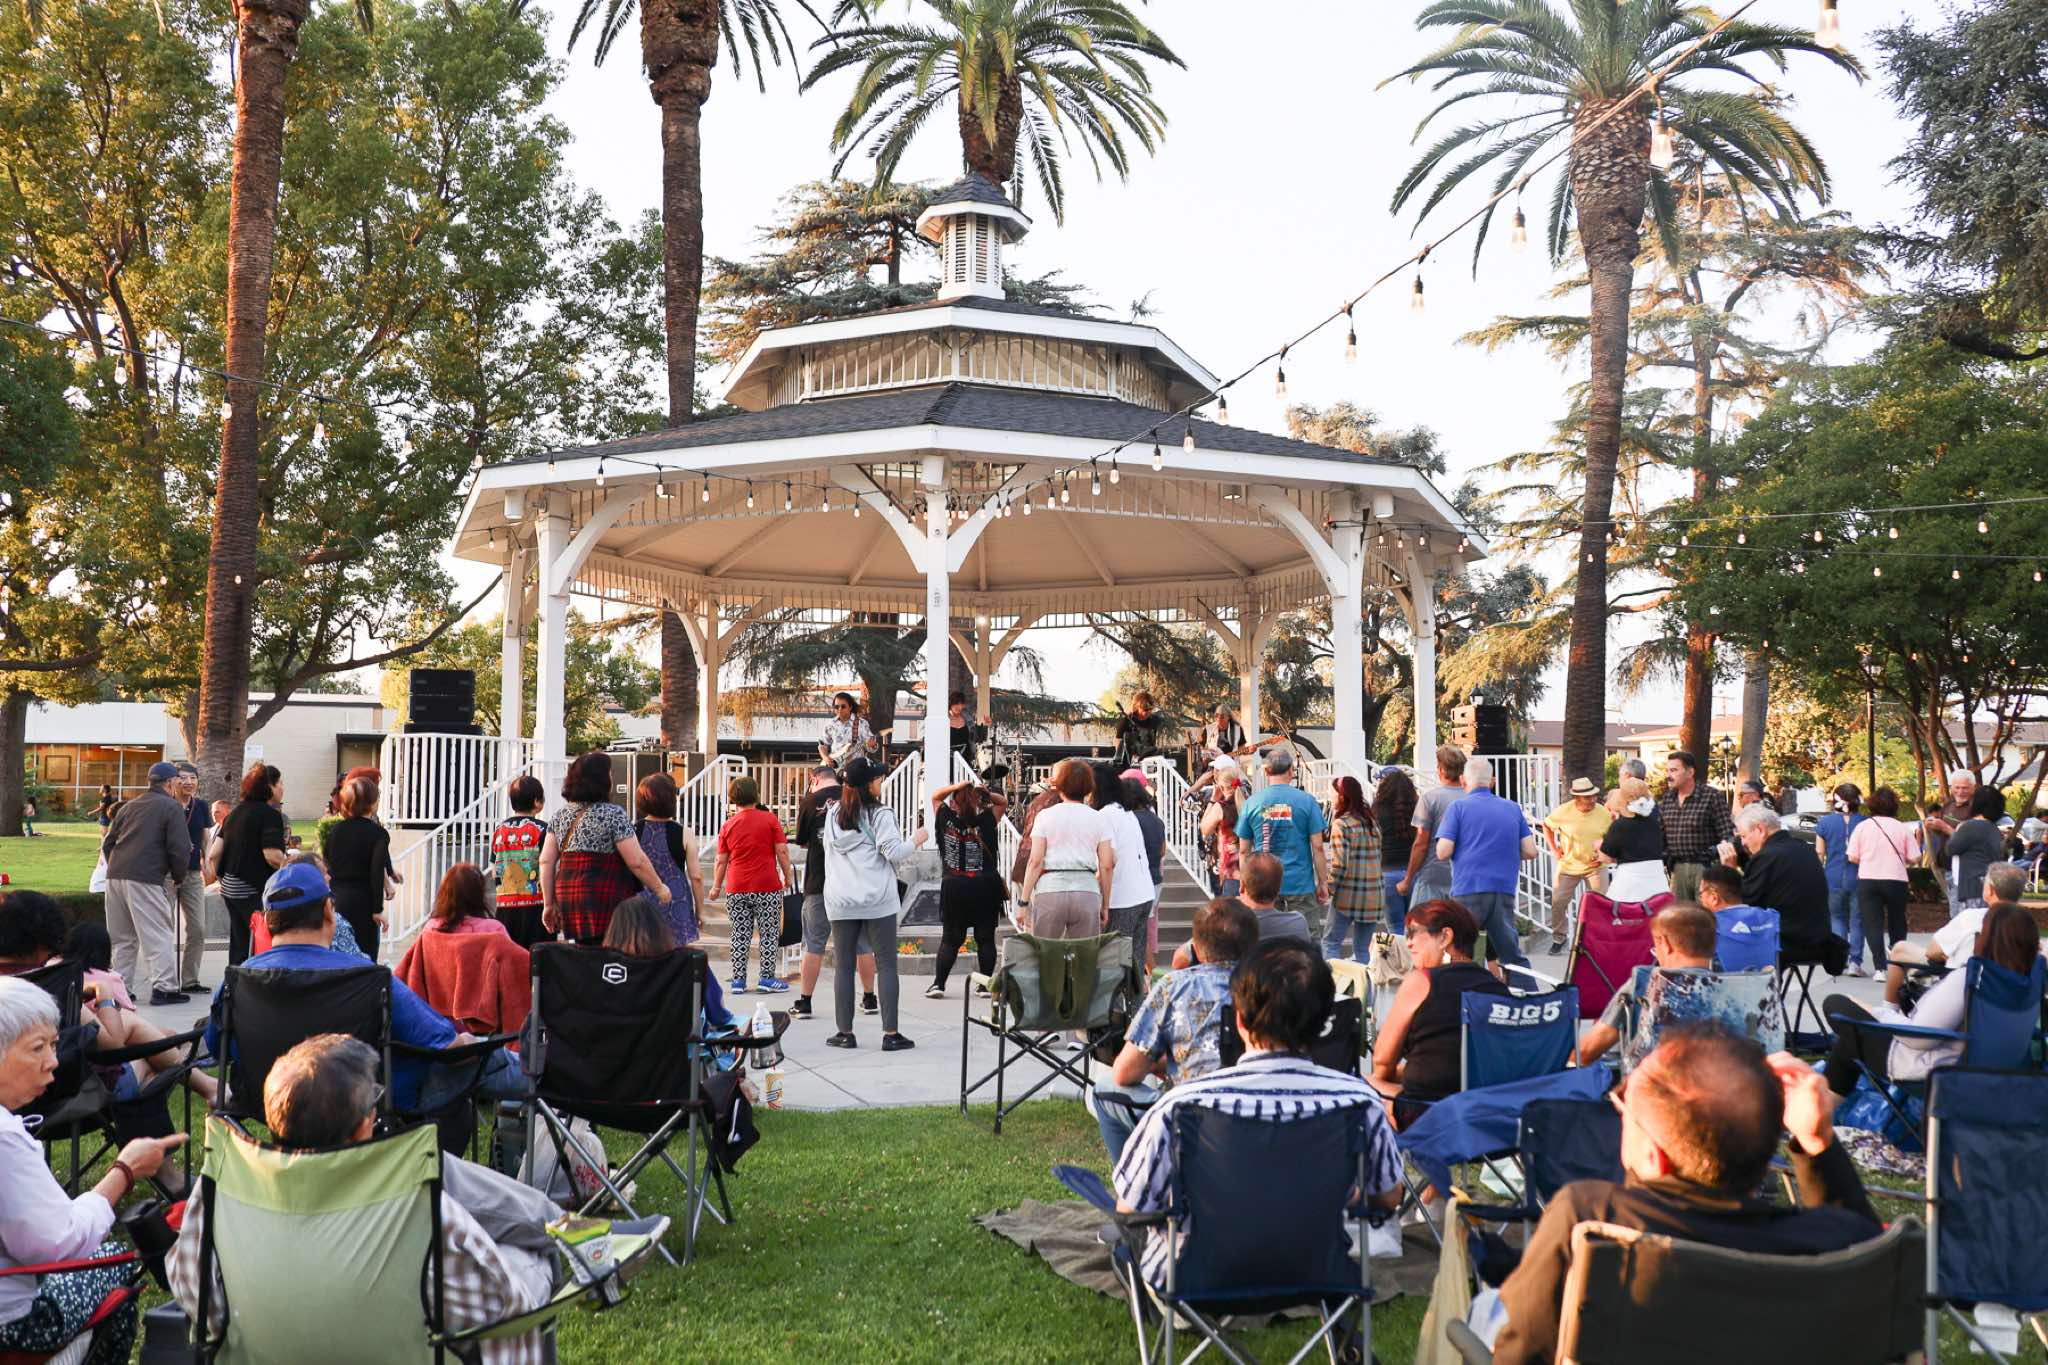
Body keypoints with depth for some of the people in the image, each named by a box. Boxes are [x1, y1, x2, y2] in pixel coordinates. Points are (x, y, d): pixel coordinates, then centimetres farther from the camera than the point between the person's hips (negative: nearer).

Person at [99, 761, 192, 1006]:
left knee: (123, 938, 16)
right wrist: (179, 877, 4)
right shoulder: (172, 806, -1)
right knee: (159, 935, -4)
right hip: (145, 879, -7)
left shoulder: (129, 806, 21)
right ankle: (164, 987, -7)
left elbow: (108, 842, 21)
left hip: (115, 876, 7)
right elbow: (179, 847, -9)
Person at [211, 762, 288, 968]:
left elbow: (215, 854, 13)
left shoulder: (235, 812, 14)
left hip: (231, 889, 8)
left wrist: (221, 880, 23)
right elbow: (272, 856, -22)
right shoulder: (270, 815, -12)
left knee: (239, 947, 15)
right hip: (255, 891, -8)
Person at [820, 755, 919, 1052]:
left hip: (841, 902, 4)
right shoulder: (880, 814, -7)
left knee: (843, 965, 8)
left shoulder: (833, 814, 10)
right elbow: (894, 852, -10)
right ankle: (890, 1034, -2)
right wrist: (917, 838, 3)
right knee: (886, 965, 0)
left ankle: (845, 1032, 9)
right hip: (877, 901, -4)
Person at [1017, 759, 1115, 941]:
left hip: (1050, 891, -1)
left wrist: (1023, 902, 1)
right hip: (1087, 891, 1)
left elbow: (1035, 861, -3)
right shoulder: (1098, 819, 7)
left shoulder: (1045, 815, 3)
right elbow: (1107, 865, 3)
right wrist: (1105, 905, 12)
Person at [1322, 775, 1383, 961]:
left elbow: (1339, 864, -16)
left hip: (1349, 894, -6)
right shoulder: (1372, 820, 10)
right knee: (1363, 948, 12)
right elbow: (1378, 856, 11)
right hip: (1375, 893, 6)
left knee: (1330, 942, 3)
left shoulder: (1341, 824, -10)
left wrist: (1328, 888, -7)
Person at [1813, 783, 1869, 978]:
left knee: (1837, 918, 12)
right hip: (1859, 879, -1)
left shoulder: (1824, 822, -2)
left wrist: (1821, 873, 16)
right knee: (1857, 920, 6)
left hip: (1833, 879, 1)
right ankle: (1855, 962, 0)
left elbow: (1819, 853, 3)